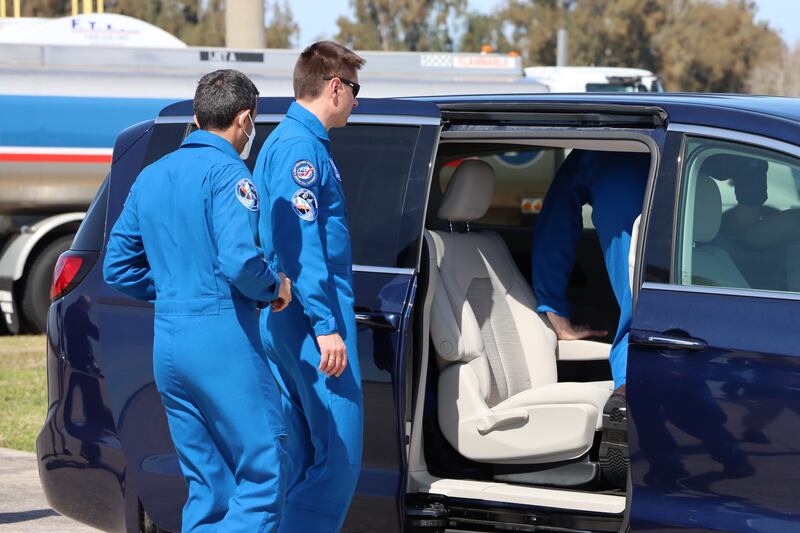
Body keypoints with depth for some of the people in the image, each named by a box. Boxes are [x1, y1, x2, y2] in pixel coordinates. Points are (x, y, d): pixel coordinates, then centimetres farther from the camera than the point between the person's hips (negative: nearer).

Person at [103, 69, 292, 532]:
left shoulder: (152, 176, 16)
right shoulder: (227, 173, -8)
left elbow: (118, 268, 19)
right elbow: (239, 260, -21)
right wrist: (275, 288, -2)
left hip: (167, 344, 8)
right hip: (223, 340, -8)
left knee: (208, 486, 12)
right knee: (264, 474, -6)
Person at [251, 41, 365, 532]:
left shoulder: (292, 141, 20)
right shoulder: (301, 147, -12)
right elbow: (300, 246, -19)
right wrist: (327, 326, -21)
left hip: (285, 325, 10)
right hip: (313, 316, -10)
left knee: (300, 455, 11)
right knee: (340, 454, -9)